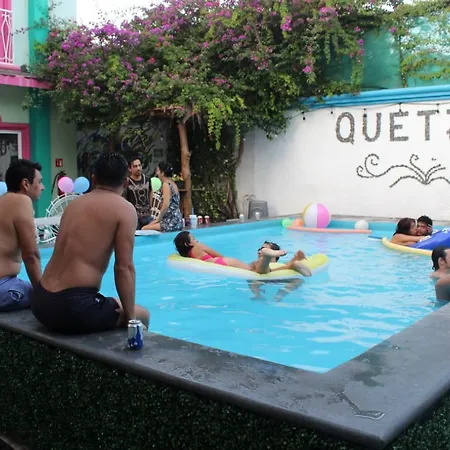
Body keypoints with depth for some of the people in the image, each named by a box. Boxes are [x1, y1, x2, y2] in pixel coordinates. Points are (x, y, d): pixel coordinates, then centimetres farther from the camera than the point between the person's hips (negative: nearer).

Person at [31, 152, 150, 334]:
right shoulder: (124, 209, -5)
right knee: (142, 316, 15)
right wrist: (130, 317, -1)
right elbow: (124, 267, -10)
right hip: (73, 306, -7)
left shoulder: (73, 204, 15)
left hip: (41, 302, 8)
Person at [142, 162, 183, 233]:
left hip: (171, 223, -10)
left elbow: (166, 205, -19)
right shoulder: (173, 183, 17)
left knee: (144, 229, -11)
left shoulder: (166, 184, -10)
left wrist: (158, 219, -8)